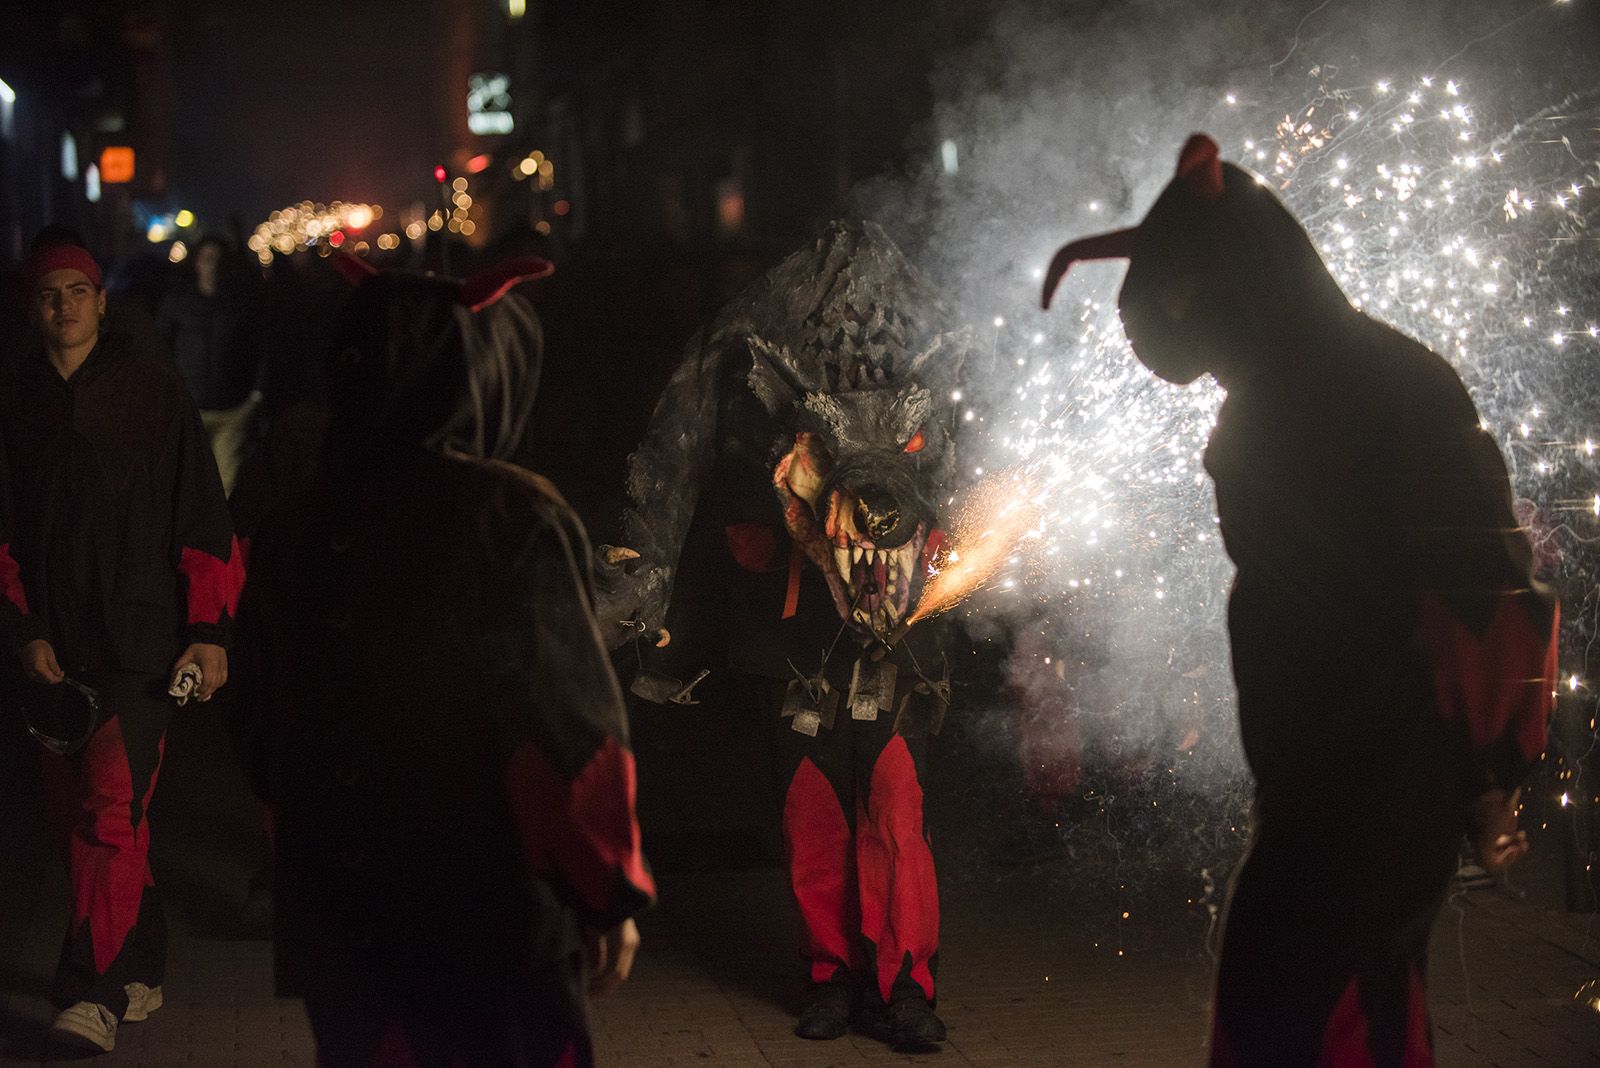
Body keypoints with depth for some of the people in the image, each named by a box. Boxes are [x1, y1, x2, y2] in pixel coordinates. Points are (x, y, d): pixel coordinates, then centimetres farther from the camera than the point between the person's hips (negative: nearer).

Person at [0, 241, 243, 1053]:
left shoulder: (151, 390, 1)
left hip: (141, 638, -4)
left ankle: (93, 991, -13)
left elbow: (200, 515, 0)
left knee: (112, 807, -14)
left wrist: (209, 631, -4)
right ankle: (139, 970, 21)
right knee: (81, 809, 9)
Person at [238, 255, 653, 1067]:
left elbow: (271, 721, 10)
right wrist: (616, 894, -5)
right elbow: (575, 726, -15)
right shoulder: (513, 518, -15)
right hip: (492, 919, -5)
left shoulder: (294, 527, 0)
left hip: (341, 919, 5)